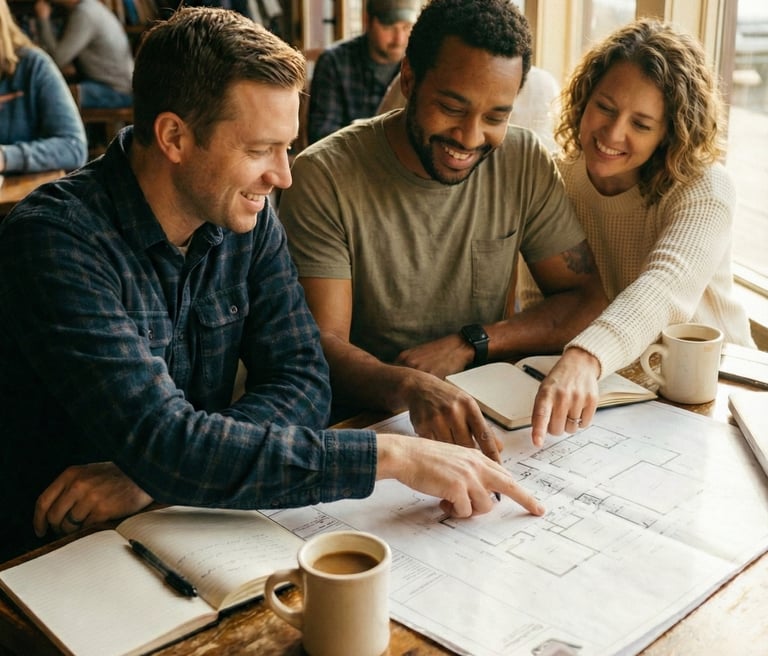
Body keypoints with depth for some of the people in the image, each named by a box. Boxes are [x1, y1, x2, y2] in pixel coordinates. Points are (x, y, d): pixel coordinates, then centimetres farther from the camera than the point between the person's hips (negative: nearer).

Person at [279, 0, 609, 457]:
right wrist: (408, 387, -39)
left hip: (485, 416, 4)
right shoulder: (325, 177, -13)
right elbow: (322, 344, -18)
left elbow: (587, 297, 2)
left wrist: (469, 344, -13)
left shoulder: (525, 160, -2)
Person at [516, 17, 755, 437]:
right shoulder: (554, 182, -4)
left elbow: (665, 287, -36)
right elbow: (537, 297, -2)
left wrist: (586, 358, -55)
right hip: (610, 389, 1)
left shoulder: (705, 190, -17)